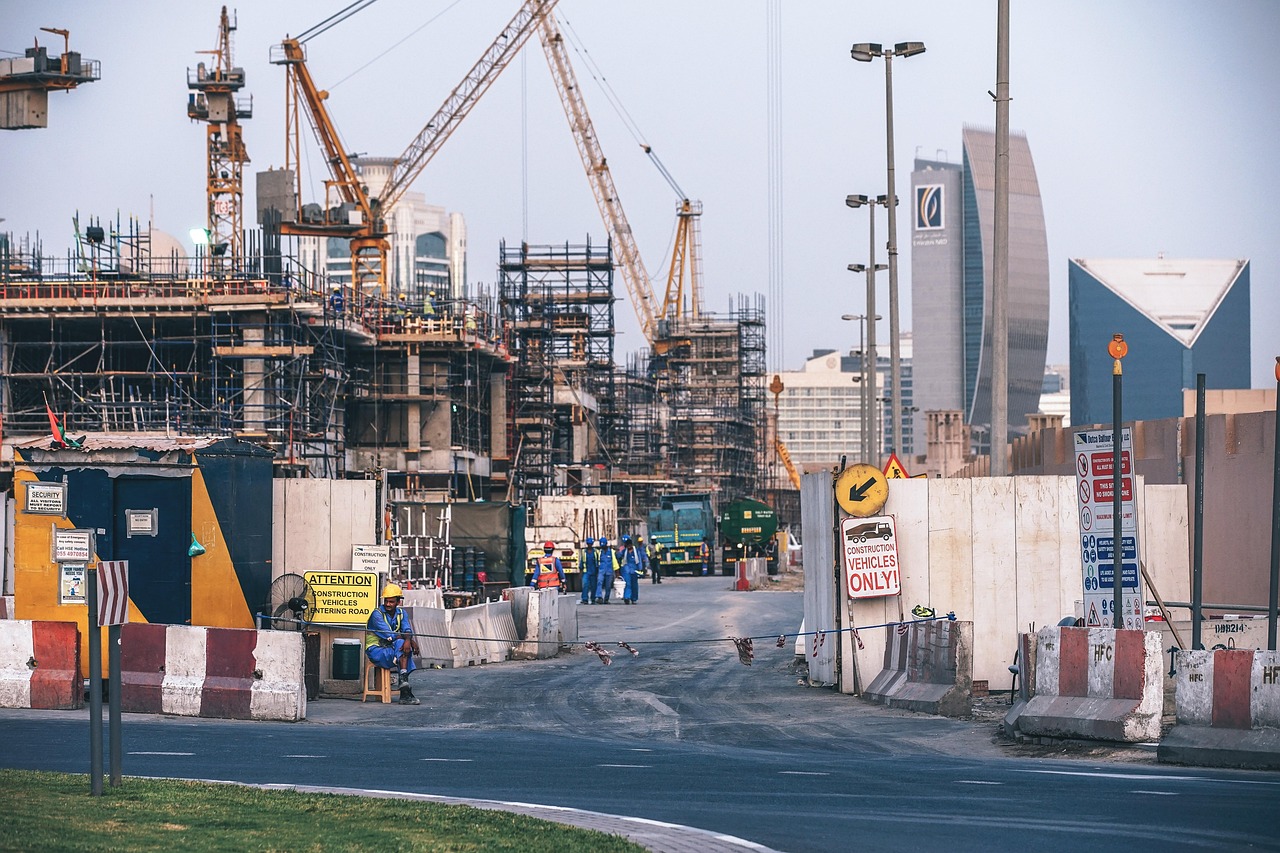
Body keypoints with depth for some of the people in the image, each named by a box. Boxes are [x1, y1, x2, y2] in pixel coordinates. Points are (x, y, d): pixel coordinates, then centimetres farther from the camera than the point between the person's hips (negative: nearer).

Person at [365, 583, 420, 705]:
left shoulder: (401, 613, 9)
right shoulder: (377, 614, -10)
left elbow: (407, 630, -8)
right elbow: (389, 635, -20)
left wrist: (408, 640, -31)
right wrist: (409, 639, -20)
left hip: (392, 649, 5)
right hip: (376, 649, -5)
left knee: (402, 644, -27)